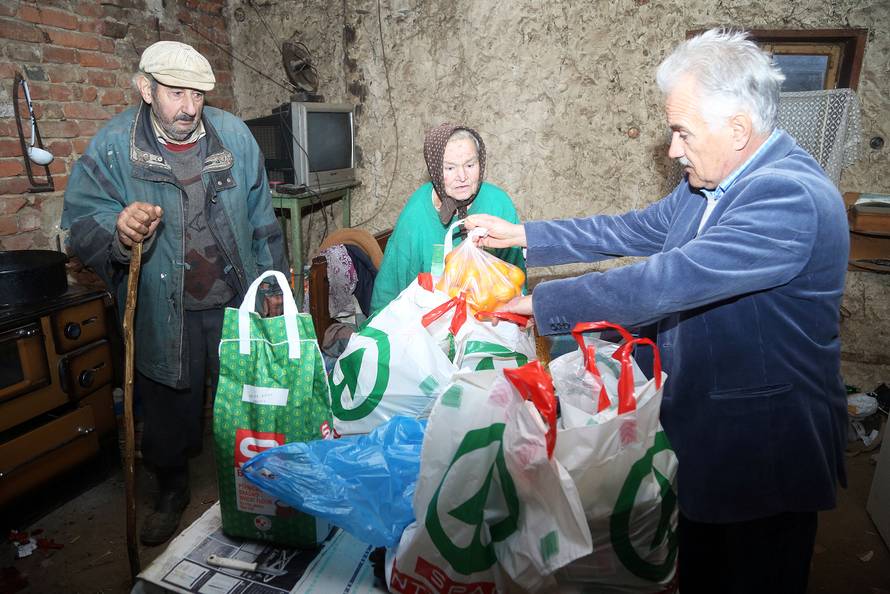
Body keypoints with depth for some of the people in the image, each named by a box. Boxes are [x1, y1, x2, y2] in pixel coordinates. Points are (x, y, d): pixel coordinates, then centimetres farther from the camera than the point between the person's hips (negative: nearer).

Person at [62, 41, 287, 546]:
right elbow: (81, 224, -12)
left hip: (236, 302, 1)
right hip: (163, 312, -1)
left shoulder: (234, 135, -3)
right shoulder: (114, 146, -9)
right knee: (169, 413, 16)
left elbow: (261, 217, 4)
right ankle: (172, 493, 43)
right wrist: (119, 230, -36)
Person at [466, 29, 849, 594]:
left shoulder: (790, 197, -29)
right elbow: (630, 231, 5)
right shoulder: (711, 182, 0)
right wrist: (521, 234, 1)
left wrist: (540, 302, -26)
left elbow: (663, 282, -35)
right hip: (704, 425, 8)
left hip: (767, 449, -8)